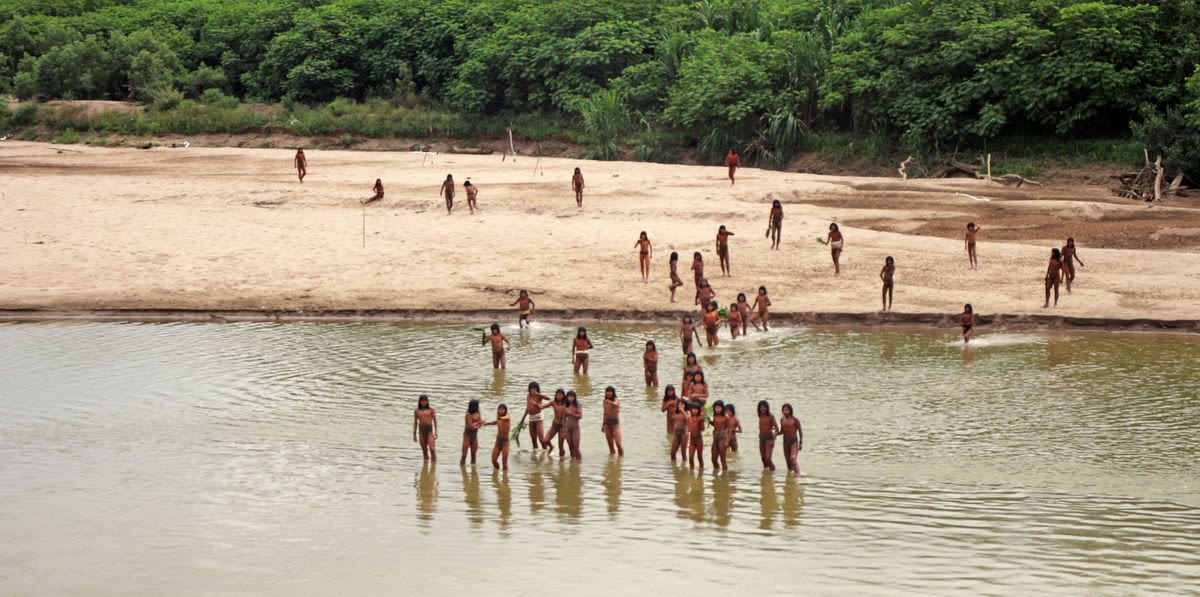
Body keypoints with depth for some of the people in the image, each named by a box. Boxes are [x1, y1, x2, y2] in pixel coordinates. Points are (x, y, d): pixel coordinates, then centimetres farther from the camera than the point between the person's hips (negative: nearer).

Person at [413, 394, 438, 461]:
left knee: (432, 449, -13)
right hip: (421, 431, 3)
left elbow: (435, 420, 3)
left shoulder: (431, 410, 4)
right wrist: (414, 434, 12)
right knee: (424, 451, 5)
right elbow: (415, 422, 14)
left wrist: (436, 432, -5)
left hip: (430, 430, -3)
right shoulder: (417, 411, 10)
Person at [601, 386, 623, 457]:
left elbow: (615, 404, -35)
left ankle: (621, 455, 3)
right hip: (607, 423, 6)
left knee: (618, 444, -10)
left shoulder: (616, 400, -9)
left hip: (615, 423, -6)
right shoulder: (605, 401, 10)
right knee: (610, 444, 8)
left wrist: (610, 402, -58)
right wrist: (603, 424, 23)